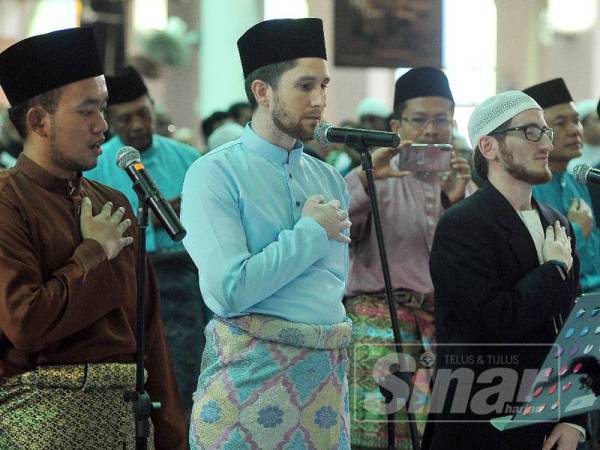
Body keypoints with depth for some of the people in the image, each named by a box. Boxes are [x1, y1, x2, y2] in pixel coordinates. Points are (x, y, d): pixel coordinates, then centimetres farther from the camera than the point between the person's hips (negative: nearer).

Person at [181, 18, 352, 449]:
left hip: (328, 373, 6)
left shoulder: (330, 179, 12)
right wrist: (311, 232, -7)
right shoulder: (216, 174, -6)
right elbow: (229, 291, -17)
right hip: (251, 376, -5)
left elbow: (336, 282, 14)